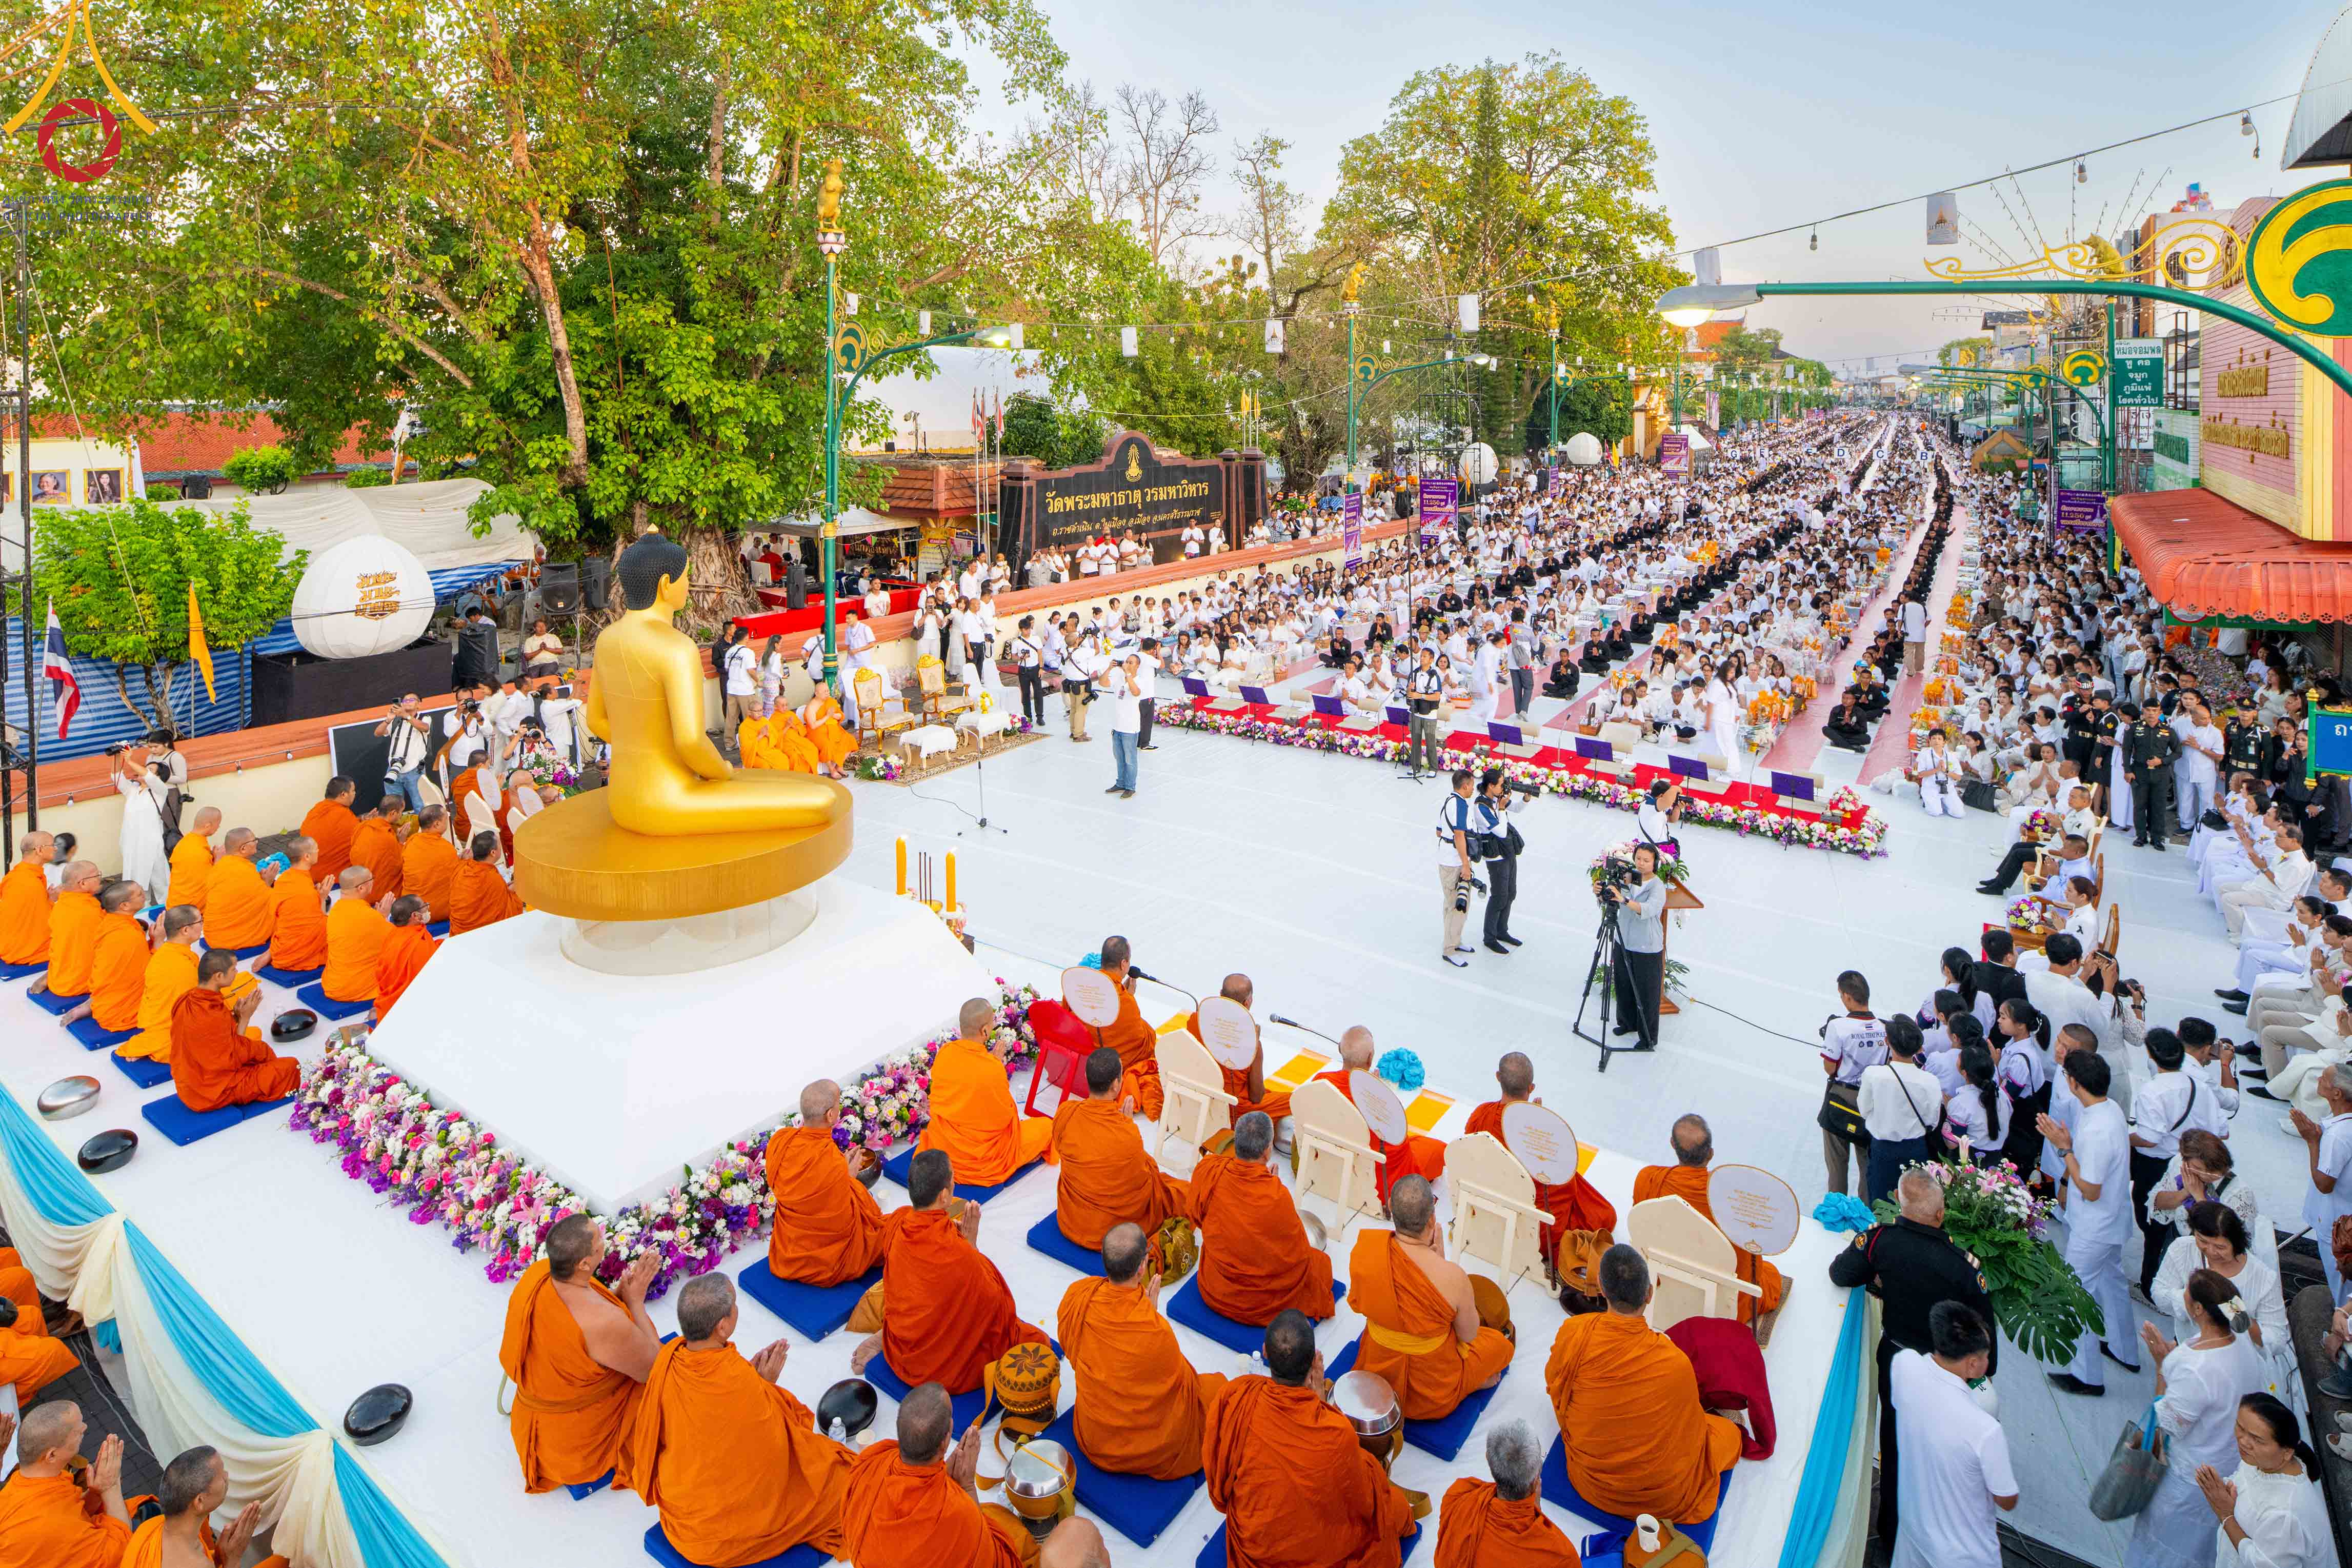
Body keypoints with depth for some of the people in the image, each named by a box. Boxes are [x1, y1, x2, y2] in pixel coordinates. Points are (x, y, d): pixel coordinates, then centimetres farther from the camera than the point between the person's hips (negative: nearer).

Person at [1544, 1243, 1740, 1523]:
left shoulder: (1573, 1333, -23)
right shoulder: (1675, 1362, -30)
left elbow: (1554, 1386, -2)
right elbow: (1689, 1427, -10)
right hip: (1658, 1497, -3)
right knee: (1729, 1432, 18)